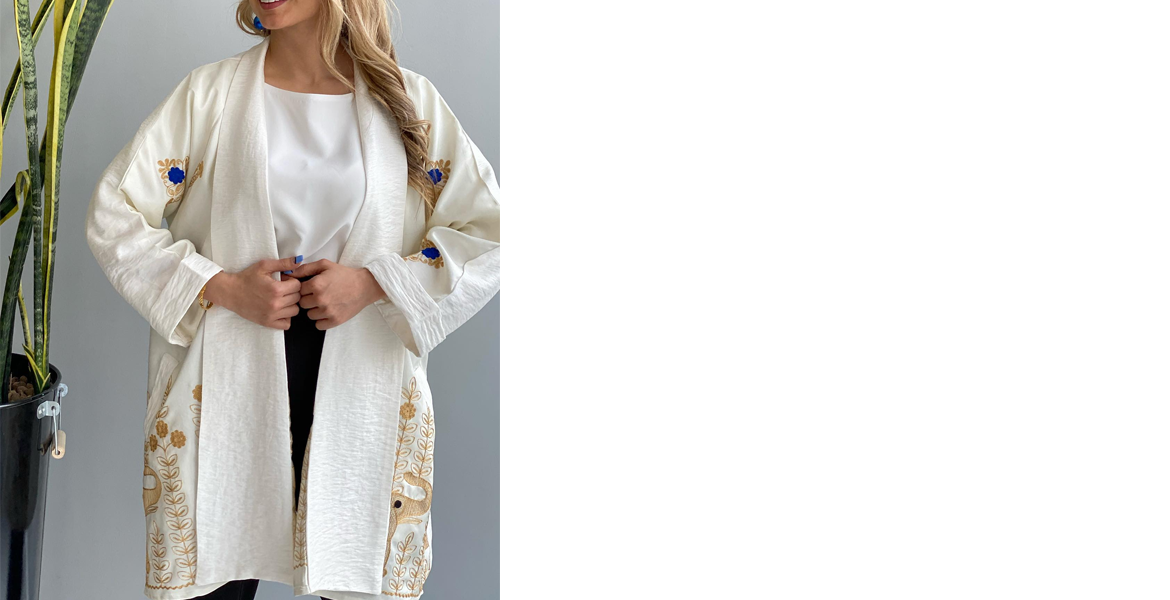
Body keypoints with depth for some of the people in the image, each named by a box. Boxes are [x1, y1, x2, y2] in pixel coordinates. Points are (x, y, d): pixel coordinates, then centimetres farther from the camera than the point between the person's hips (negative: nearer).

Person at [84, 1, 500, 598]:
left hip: (360, 383, 1)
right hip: (228, 374, 0)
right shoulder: (210, 92, 0)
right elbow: (114, 216, 1)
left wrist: (373, 282, -11)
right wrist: (222, 287, -12)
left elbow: (489, 235, 1)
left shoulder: (410, 103, 1)